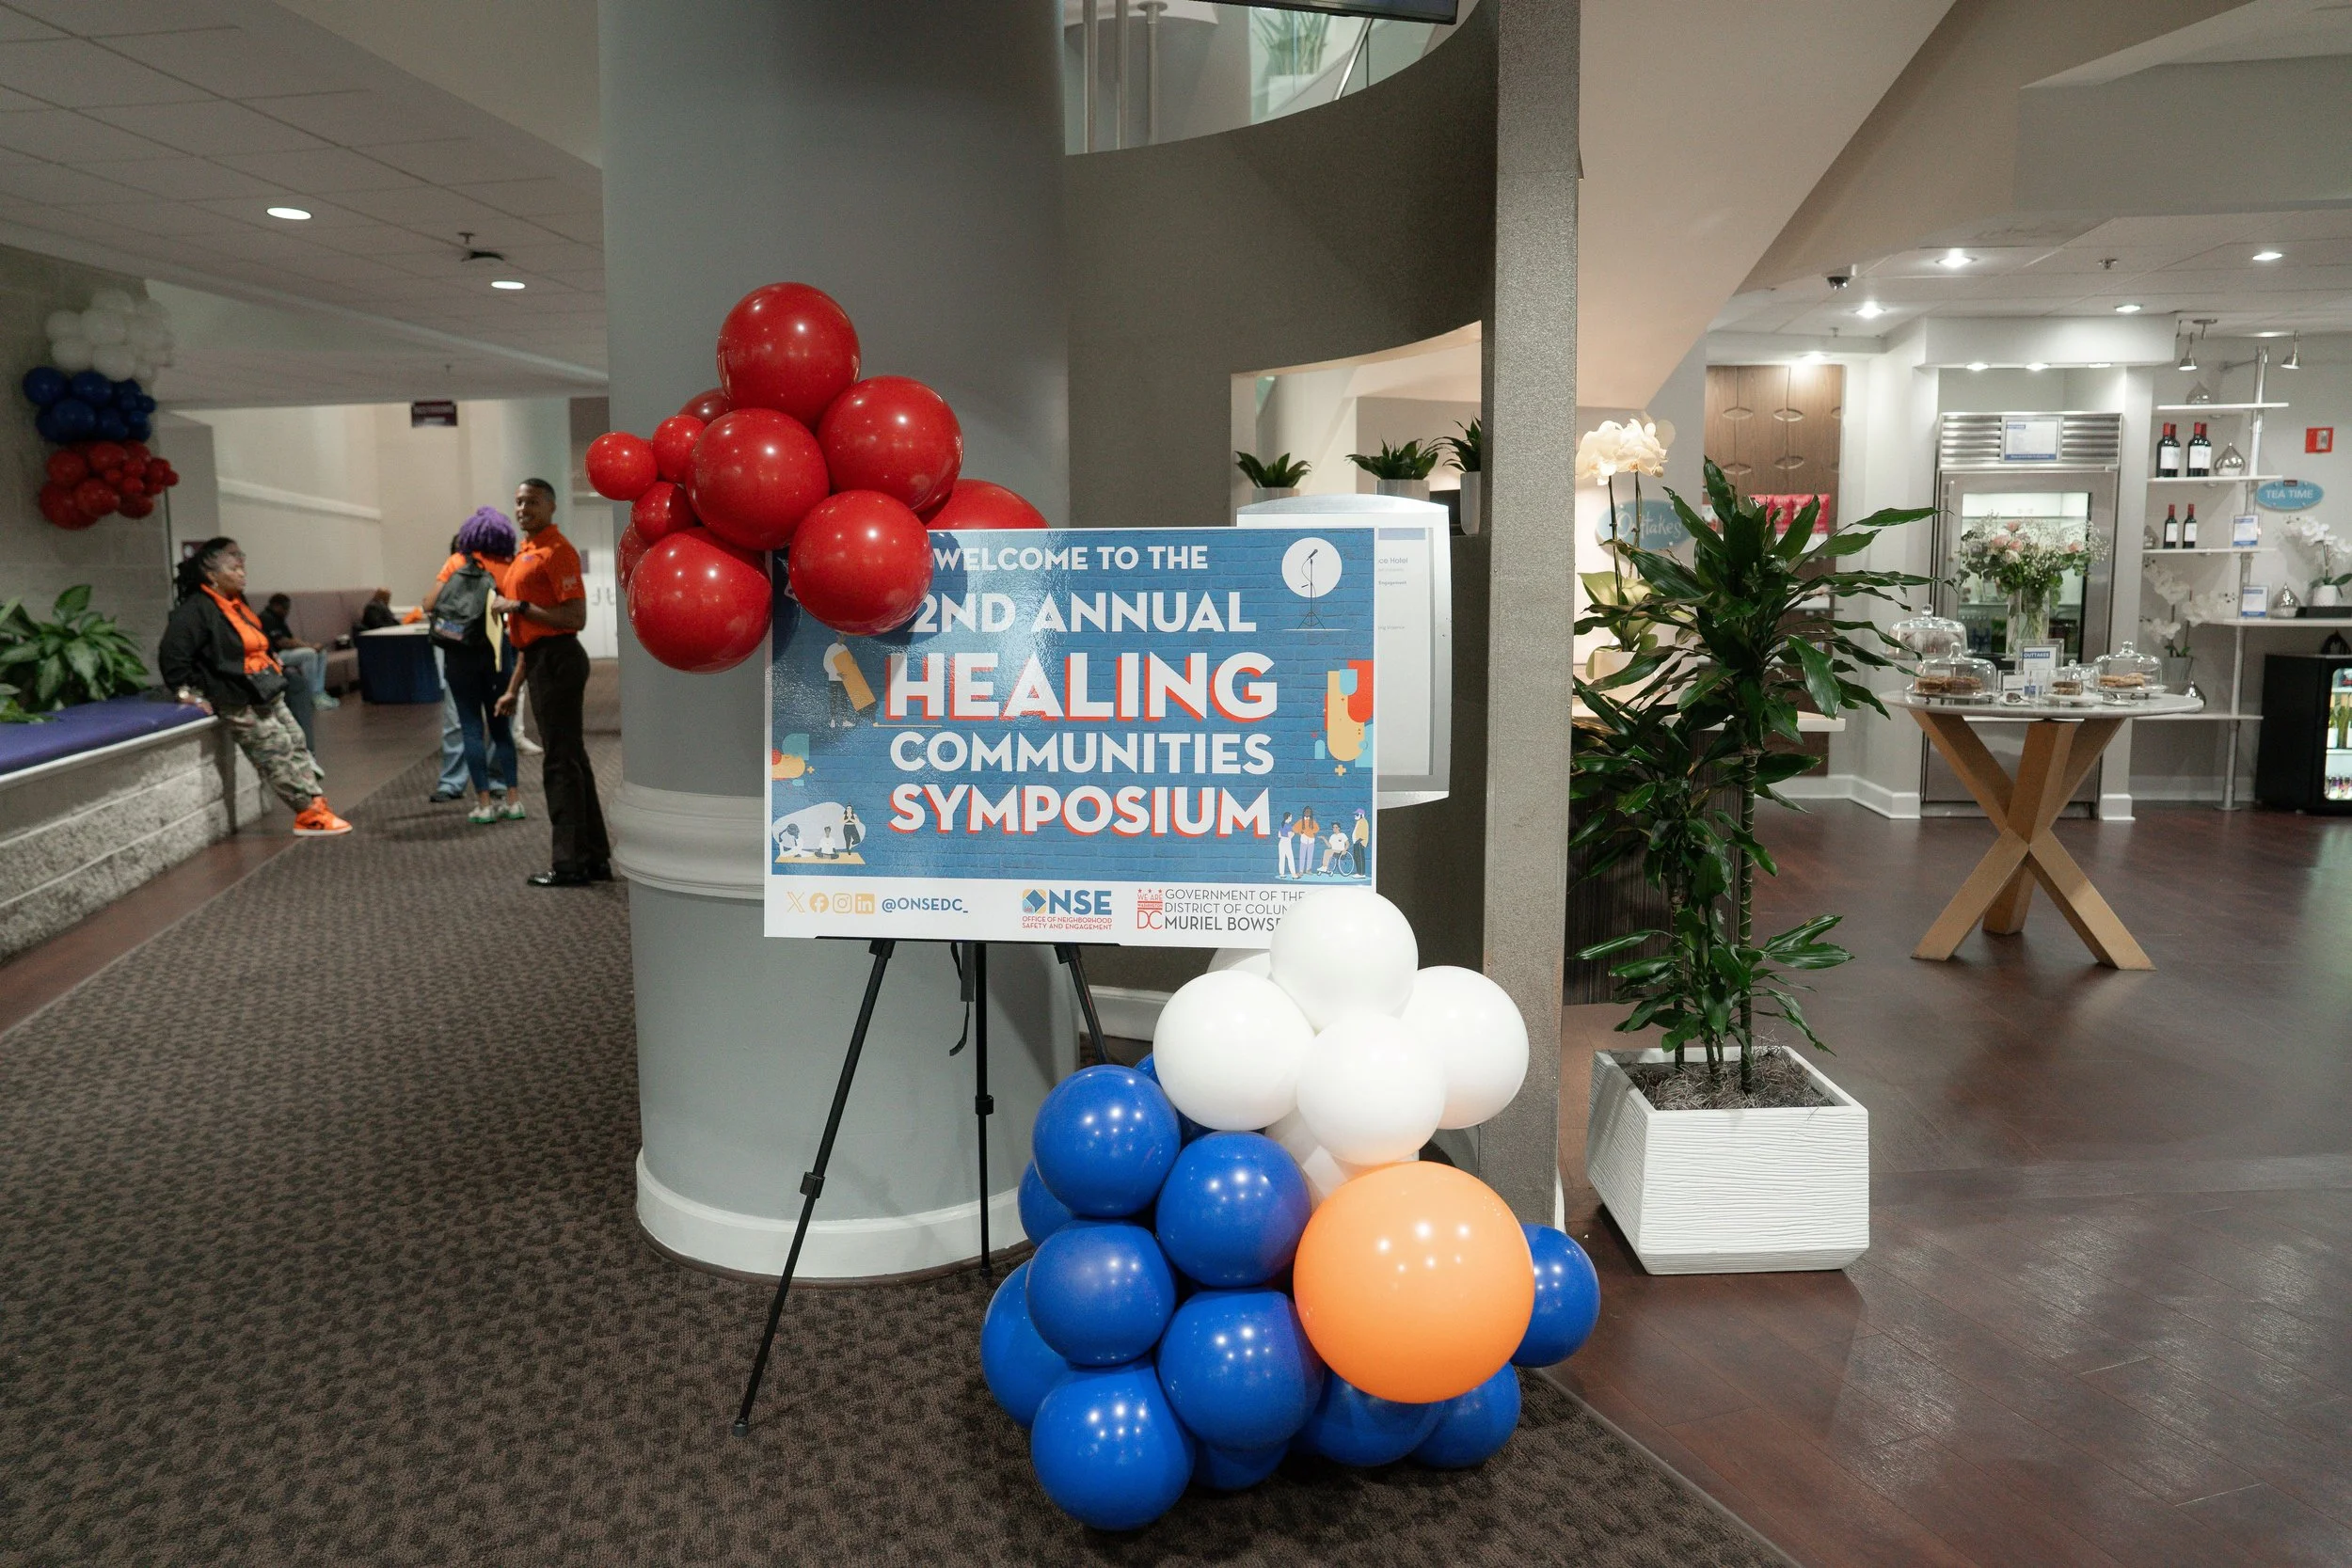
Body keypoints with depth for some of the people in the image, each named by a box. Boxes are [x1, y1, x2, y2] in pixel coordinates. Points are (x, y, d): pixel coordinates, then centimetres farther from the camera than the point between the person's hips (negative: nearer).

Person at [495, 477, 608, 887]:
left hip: (558, 663, -10)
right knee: (571, 760, 12)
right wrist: (513, 688, 22)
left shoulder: (557, 550, -11)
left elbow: (575, 618, -20)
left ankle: (571, 865, -4)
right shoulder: (526, 553, 20)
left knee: (561, 763, -8)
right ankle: (594, 857, 18)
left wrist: (518, 607, -16)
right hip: (542, 664, 10)